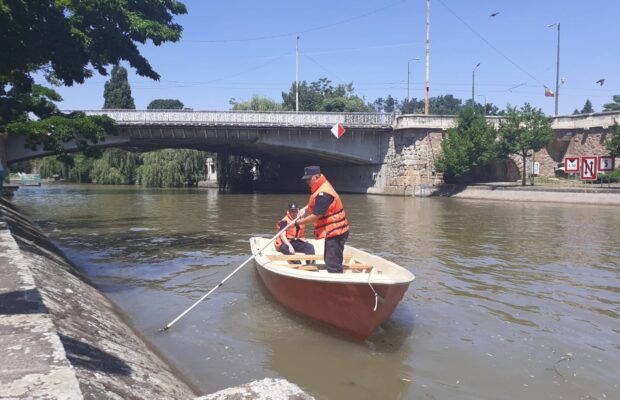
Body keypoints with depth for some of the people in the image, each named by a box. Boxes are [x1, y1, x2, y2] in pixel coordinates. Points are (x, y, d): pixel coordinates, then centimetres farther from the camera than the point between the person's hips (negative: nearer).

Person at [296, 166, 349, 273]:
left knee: (333, 265, -11)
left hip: (335, 232, -11)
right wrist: (305, 212, 9)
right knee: (329, 261, 22)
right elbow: (315, 205, 25)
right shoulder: (322, 188, 10)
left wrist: (299, 222, -12)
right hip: (332, 231, 11)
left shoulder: (323, 194, -23)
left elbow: (315, 216, -23)